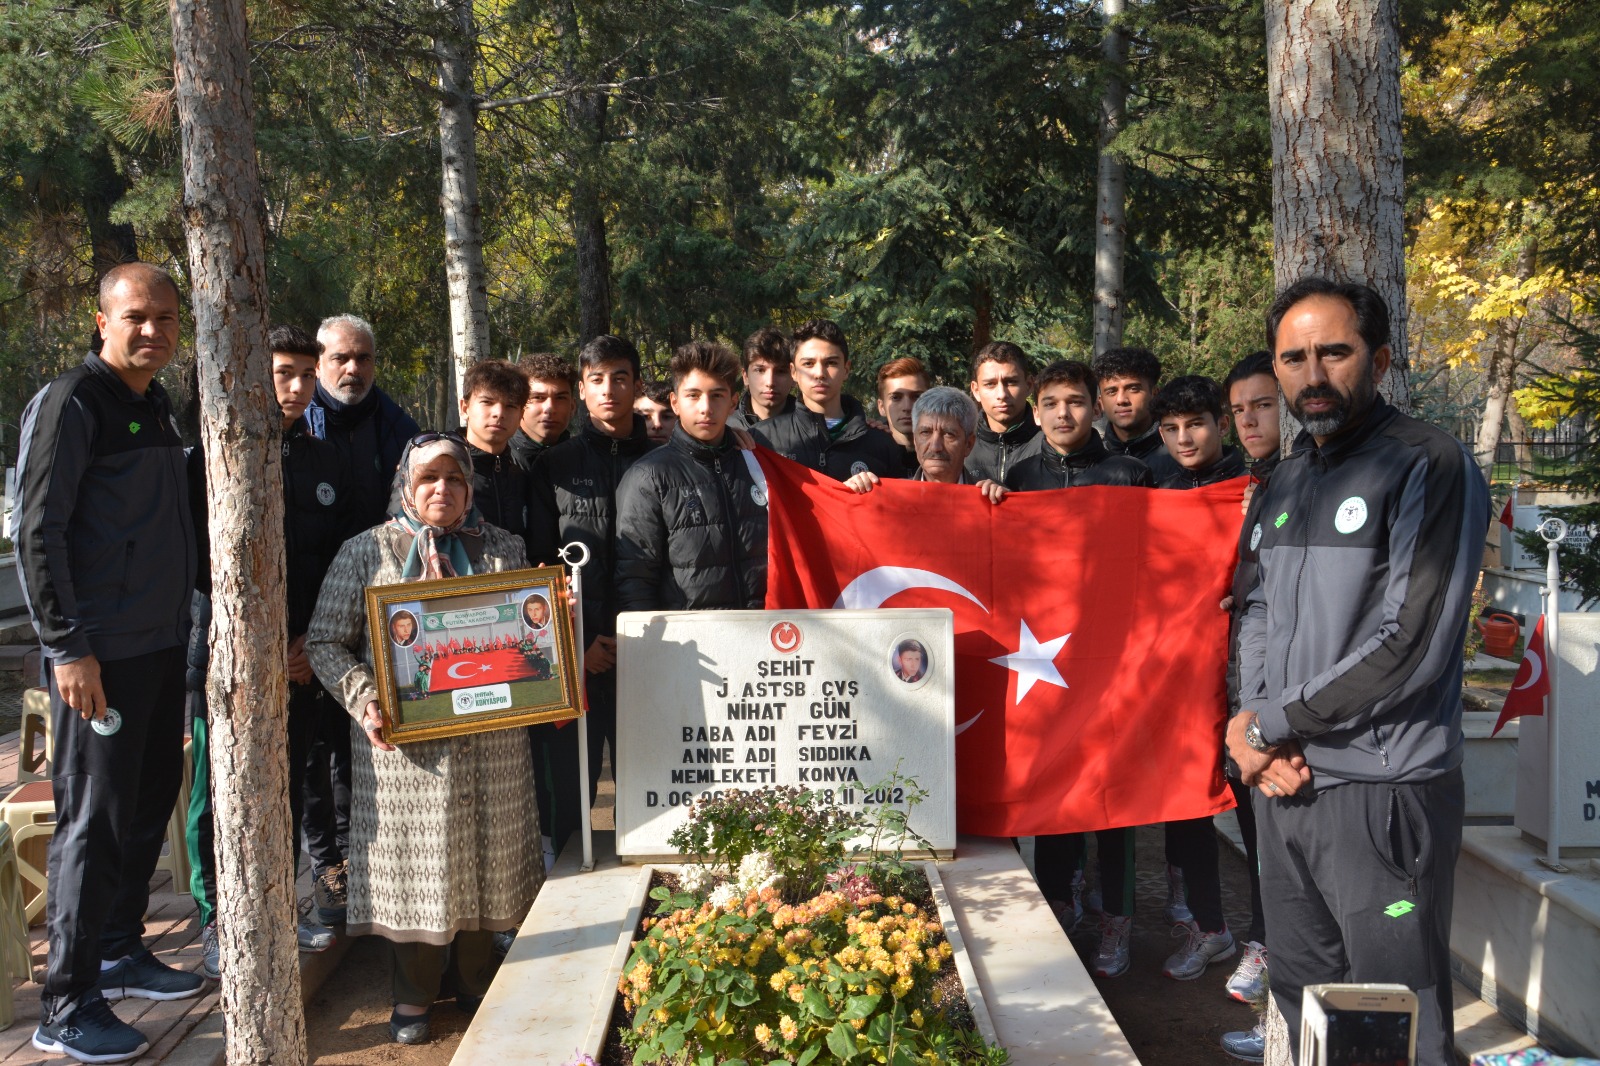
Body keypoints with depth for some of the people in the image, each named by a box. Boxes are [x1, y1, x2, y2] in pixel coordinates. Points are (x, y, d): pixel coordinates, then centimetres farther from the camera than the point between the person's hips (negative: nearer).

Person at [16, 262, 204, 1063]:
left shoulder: (158, 408, 14)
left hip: (161, 645, 8)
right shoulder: (70, 403, -11)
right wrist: (68, 648, -18)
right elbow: (38, 533, -15)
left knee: (148, 803, 15)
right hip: (100, 654, -8)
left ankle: (120, 953, 31)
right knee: (93, 819, -3)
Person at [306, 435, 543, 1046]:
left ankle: (478, 984, 30)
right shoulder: (366, 551, 2)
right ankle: (414, 994, 26)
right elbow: (326, 642, 1)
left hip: (491, 743, 2)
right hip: (406, 742, -2)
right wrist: (364, 701, -13)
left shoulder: (502, 548, 9)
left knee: (486, 859, 9)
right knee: (413, 864, 5)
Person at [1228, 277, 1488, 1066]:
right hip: (1284, 783, 7)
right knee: (1299, 993, 18)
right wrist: (1250, 722, -2)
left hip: (1383, 792, -7)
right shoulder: (1284, 482, 14)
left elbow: (1410, 645, -18)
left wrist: (1272, 722, -11)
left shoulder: (1430, 468, -10)